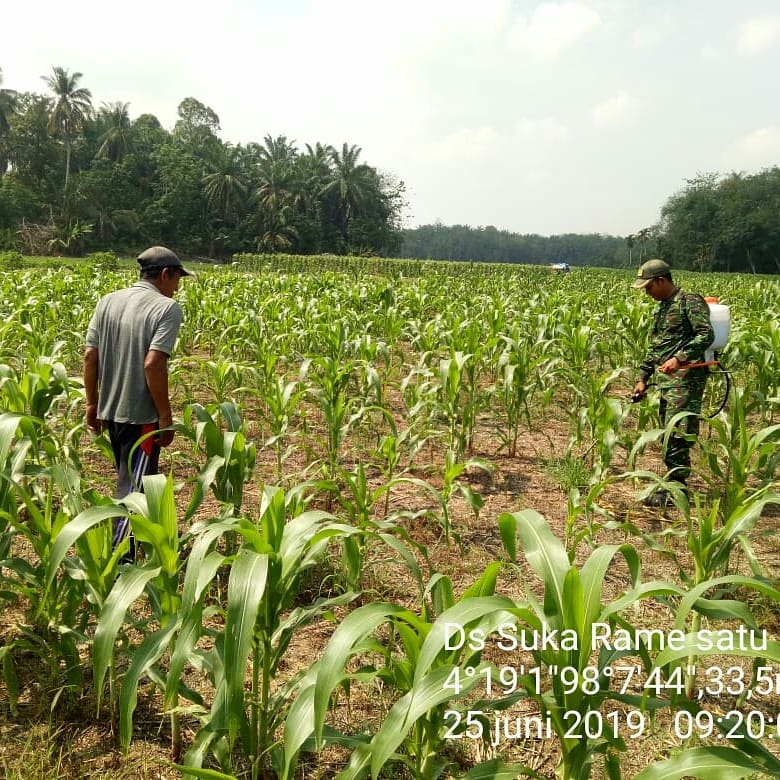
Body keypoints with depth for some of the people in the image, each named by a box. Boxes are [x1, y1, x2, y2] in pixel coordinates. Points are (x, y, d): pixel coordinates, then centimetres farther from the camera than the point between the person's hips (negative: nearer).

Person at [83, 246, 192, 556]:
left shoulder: (108, 301, 4)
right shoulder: (167, 307, -14)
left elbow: (89, 356, 3)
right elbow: (153, 364, -24)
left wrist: (92, 403, 14)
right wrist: (167, 420, -17)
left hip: (110, 411, 7)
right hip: (141, 415, -7)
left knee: (132, 479, 25)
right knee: (131, 488, 2)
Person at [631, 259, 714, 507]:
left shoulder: (690, 301, -7)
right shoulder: (661, 308, 21)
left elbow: (706, 335, -18)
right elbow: (654, 347, 24)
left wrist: (679, 358, -28)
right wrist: (642, 377, 16)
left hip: (687, 377, -9)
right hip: (668, 379, 9)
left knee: (676, 433, -12)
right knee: (669, 435, 11)